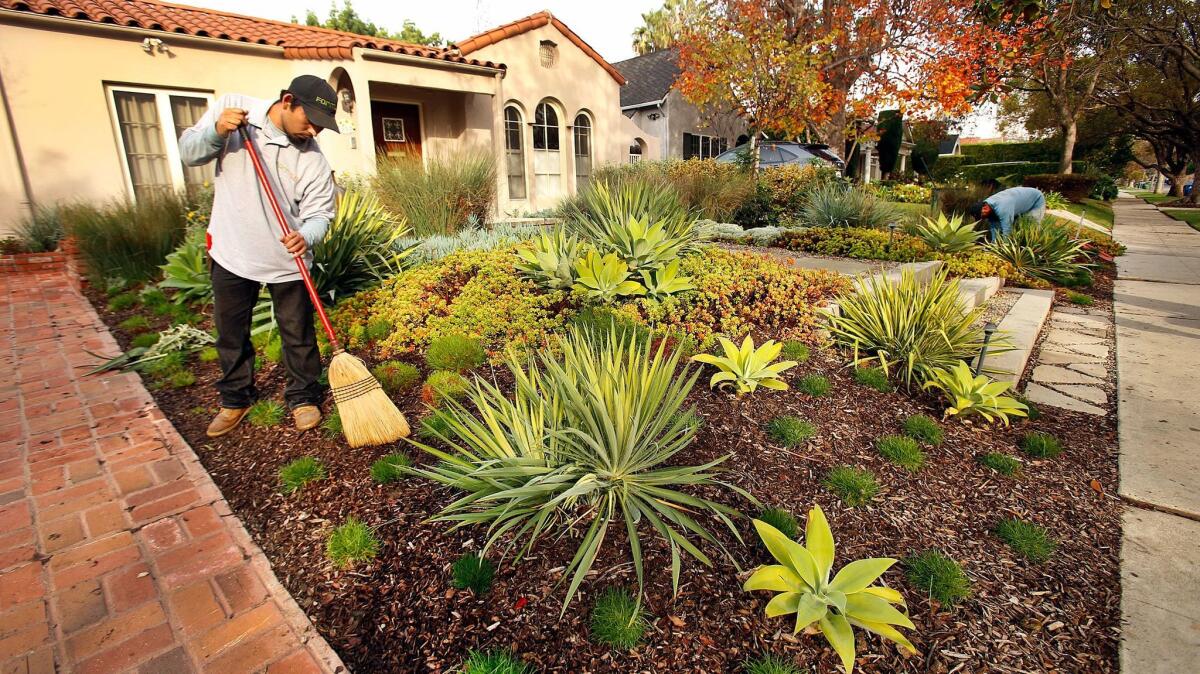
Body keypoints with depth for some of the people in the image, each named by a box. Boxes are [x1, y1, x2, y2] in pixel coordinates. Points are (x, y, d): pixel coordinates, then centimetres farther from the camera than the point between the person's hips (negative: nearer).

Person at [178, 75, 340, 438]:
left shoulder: (313, 158, -11)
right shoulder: (231, 106, -5)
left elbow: (319, 213, -11)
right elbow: (188, 151, 2)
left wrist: (305, 236, -33)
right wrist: (216, 131, -18)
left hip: (286, 259, -2)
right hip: (230, 251, 2)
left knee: (298, 334, 7)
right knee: (231, 332, 16)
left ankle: (303, 397, 27)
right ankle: (236, 398, 36)